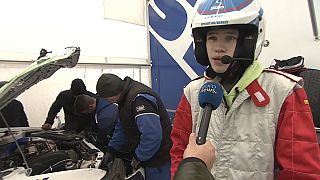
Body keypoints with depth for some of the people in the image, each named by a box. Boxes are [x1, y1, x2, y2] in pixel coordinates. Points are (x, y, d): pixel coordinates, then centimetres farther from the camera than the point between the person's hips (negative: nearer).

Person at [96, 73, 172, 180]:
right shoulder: (125, 97, 3)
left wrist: (139, 157, -19)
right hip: (147, 155, 9)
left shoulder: (139, 98, -29)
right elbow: (122, 127, 13)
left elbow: (152, 136, -33)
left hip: (159, 159, -9)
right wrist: (111, 150, 12)